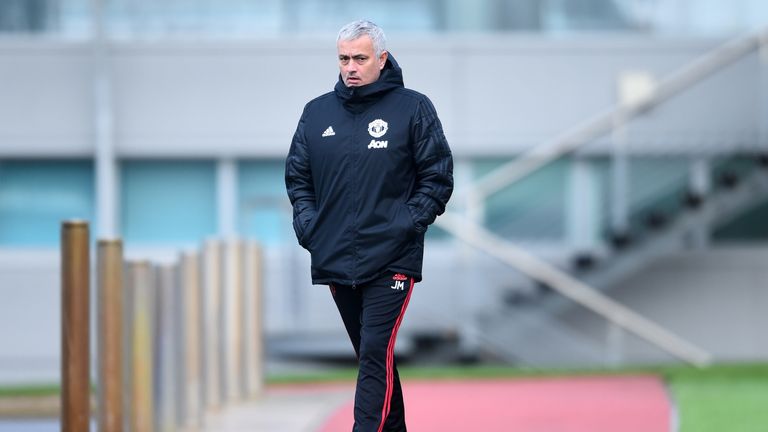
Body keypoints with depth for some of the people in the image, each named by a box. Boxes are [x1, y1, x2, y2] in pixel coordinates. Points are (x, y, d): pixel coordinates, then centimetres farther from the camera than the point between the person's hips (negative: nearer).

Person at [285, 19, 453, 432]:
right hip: (335, 258, 4)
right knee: (371, 355, 13)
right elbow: (297, 176, 17)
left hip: (391, 259, -4)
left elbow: (437, 177, 1)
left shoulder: (413, 108, -1)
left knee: (377, 355, -13)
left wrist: (409, 223, -9)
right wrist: (307, 222, 2)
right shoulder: (317, 112, 9)